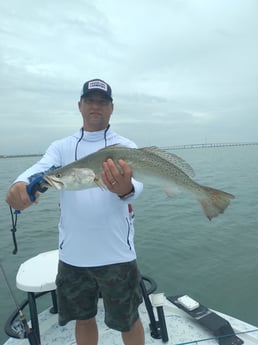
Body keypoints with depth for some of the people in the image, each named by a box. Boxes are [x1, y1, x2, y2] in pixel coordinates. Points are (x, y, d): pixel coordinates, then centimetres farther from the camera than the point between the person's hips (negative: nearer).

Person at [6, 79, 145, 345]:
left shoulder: (125, 147, -2)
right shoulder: (60, 147, 5)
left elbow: (136, 184, -20)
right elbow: (40, 169, -13)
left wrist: (125, 188, -43)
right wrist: (21, 185, -36)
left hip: (116, 254, -2)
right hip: (72, 254, 3)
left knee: (128, 320, 16)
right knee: (83, 318, 22)